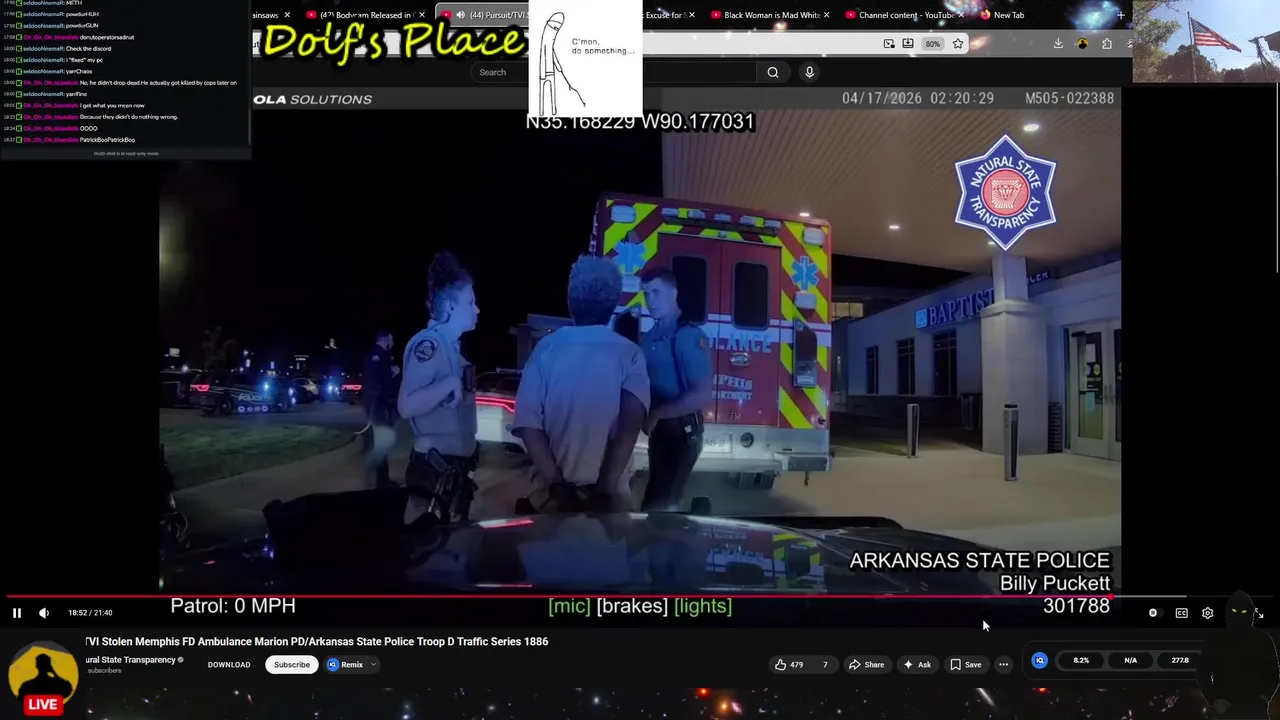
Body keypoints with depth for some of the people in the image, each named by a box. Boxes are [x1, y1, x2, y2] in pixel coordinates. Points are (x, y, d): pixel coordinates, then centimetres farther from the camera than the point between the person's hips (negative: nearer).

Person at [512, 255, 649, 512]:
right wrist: (605, 486, -16)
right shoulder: (629, 354, -4)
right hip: (609, 489, -1)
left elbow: (527, 422, -10)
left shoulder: (546, 348, -1)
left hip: (555, 487, 1)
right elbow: (631, 423, -18)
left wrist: (556, 482, -11)